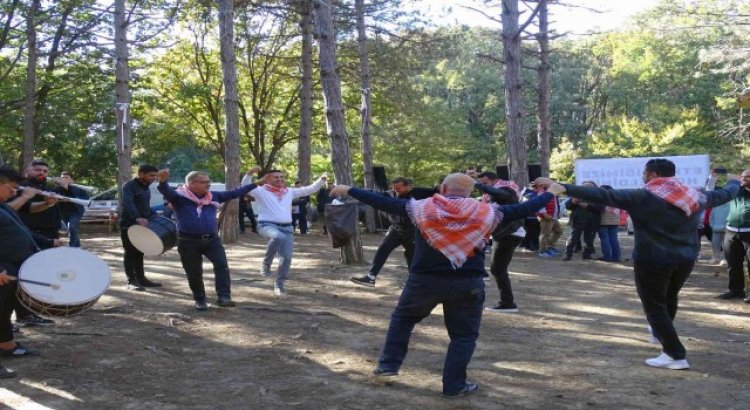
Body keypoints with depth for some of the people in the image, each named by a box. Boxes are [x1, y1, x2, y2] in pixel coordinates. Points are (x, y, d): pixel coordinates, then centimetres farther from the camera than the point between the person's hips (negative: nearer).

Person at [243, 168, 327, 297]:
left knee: (286, 258, -4)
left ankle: (279, 284, 14)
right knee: (279, 237, -39)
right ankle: (266, 264, -18)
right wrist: (250, 173, -22)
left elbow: (310, 189, 19)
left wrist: (322, 179, 7)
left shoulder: (289, 192, 18)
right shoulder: (261, 191, 5)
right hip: (267, 225, -5)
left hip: (286, 228, 5)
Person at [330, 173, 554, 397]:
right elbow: (521, 210, 6)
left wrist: (349, 190, 9)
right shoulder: (485, 212, -1)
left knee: (402, 318, 23)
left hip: (425, 280, 1)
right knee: (464, 335, 13)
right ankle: (454, 385, 13)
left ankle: (389, 364, 24)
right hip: (467, 283, 0)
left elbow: (384, 202, 1)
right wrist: (549, 194, 22)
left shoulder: (423, 208, -3)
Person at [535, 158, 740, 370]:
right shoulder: (693, 195, 5)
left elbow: (603, 195, -22)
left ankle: (676, 355, 6)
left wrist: (564, 188, -25)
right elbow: (723, 194, 22)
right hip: (685, 261, 7)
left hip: (652, 262, -7)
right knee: (669, 298, 28)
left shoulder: (643, 197, -14)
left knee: (655, 307, 6)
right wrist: (734, 183, 46)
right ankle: (661, 333, 52)